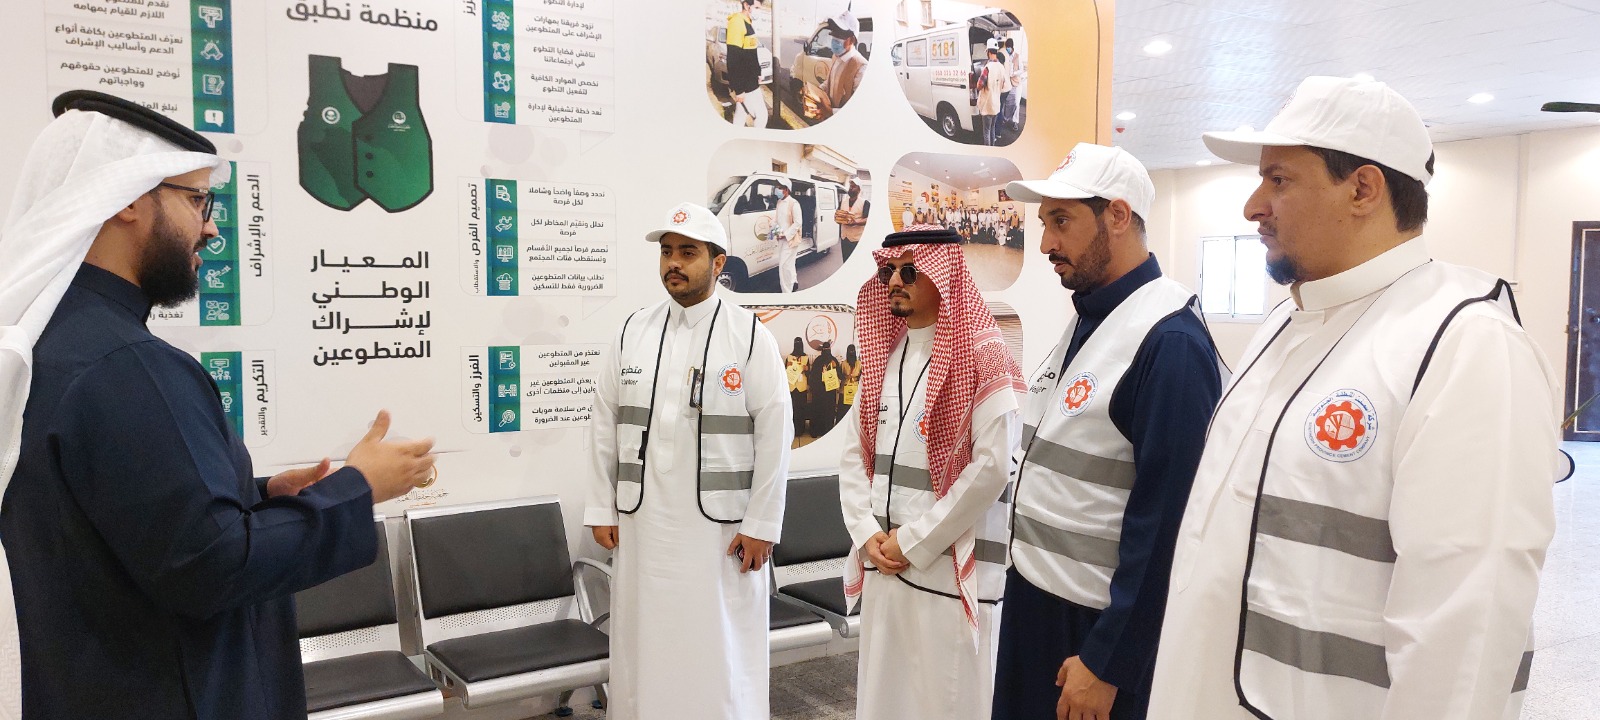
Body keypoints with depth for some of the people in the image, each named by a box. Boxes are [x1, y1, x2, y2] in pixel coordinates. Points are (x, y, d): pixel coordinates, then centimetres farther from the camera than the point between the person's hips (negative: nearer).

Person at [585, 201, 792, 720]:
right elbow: (604, 425, 9)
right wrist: (602, 509, 7)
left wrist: (761, 524, -9)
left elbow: (774, 434, -7)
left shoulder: (750, 336, -5)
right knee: (643, 644, 11)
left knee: (721, 652, 5)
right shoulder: (633, 332, 6)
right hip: (643, 522, 4)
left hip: (720, 523, -3)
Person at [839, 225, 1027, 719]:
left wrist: (913, 542, -14)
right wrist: (868, 534, -4)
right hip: (882, 564, 6)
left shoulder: (983, 358, -9)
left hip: (950, 569, -6)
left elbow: (992, 465, -17)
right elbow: (853, 453, 11)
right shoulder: (882, 355, 12)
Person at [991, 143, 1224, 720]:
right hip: (1033, 597, 8)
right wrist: (1026, 571, 14)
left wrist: (1105, 663, -18)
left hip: (1102, 624, -8)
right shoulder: (1082, 320, 7)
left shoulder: (1170, 342, -20)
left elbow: (1165, 524, -21)